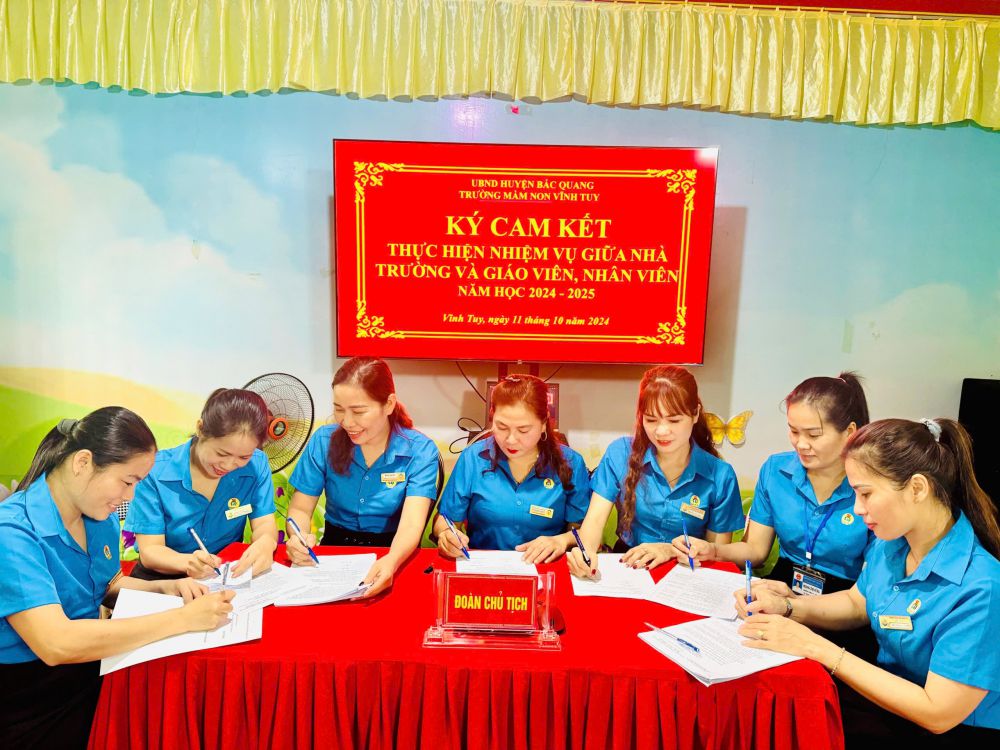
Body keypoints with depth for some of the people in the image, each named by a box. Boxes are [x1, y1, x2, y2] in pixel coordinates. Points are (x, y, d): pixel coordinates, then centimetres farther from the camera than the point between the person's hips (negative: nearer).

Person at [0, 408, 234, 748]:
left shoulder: (101, 516, 0)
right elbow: (55, 644, -34)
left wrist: (166, 588, -4)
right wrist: (182, 619, -32)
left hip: (90, 668, 7)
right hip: (32, 708, -7)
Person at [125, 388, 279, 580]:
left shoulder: (257, 465, -8)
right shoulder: (155, 471, -15)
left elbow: (264, 525, -6)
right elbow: (150, 551, -14)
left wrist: (265, 543, -31)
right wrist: (188, 562, -36)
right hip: (164, 581, -1)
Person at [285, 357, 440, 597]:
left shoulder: (420, 451, -13)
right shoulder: (324, 441, -5)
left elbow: (412, 523, -23)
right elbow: (300, 509, 0)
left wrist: (391, 562, -46)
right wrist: (299, 538, -25)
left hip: (393, 553, -3)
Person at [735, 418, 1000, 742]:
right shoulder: (890, 543, -5)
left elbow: (938, 713, -26)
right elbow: (856, 604, 13)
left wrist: (818, 648, -27)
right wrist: (785, 607, -6)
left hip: (952, 732, -6)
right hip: (888, 698, 6)